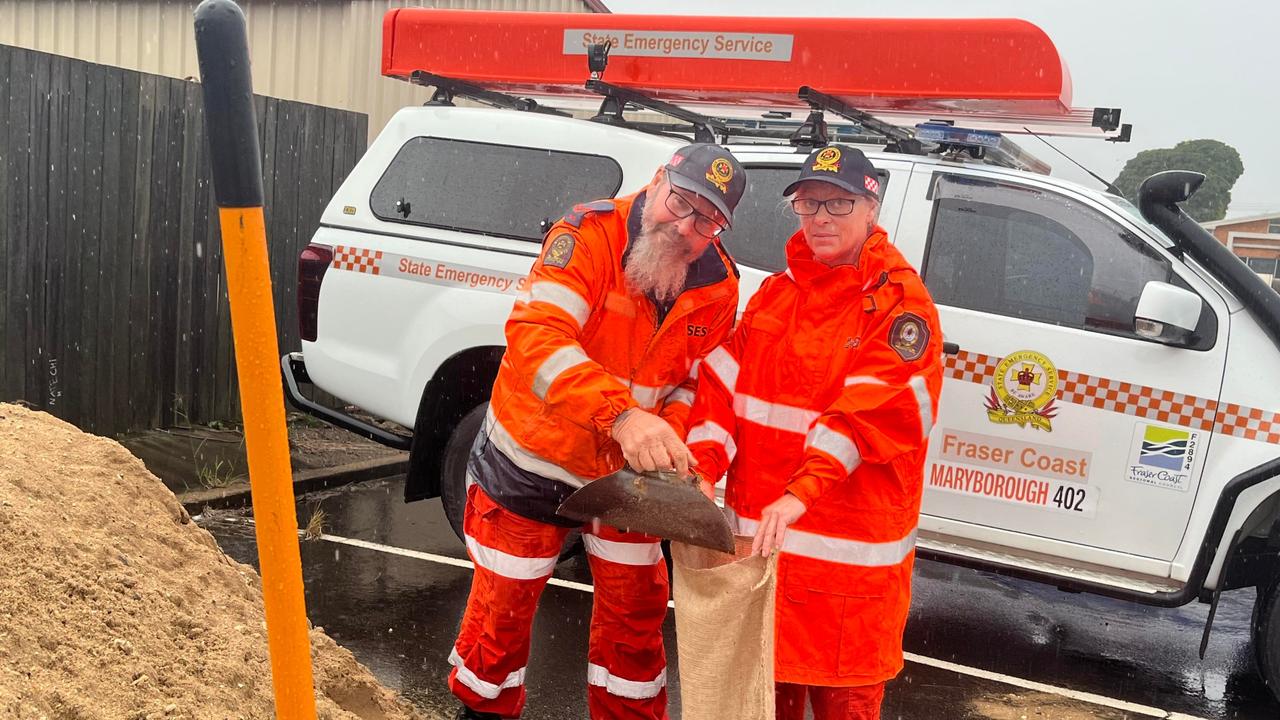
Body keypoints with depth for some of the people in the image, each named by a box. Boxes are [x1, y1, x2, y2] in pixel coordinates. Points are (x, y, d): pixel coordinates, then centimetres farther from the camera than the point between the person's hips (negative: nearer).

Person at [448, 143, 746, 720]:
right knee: (503, 605, 12)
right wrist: (621, 414, -50)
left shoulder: (718, 287, -8)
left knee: (635, 611, 15)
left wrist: (670, 442, -22)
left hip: (627, 471, 4)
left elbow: (694, 384, 0)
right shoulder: (590, 234, -24)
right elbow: (536, 334, -37)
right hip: (535, 461, -3)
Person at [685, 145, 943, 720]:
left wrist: (801, 494, -34)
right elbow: (725, 384, 4)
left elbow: (866, 413, -22)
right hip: (760, 538, 6)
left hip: (850, 551, -5)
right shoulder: (777, 293, 10)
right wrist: (703, 468, -10)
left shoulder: (899, 303, -9)